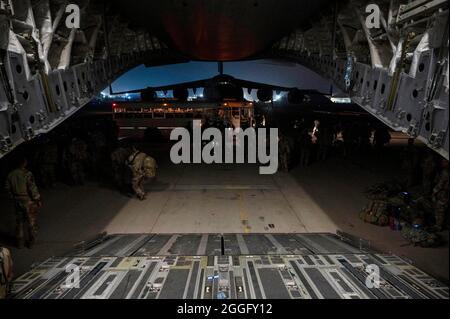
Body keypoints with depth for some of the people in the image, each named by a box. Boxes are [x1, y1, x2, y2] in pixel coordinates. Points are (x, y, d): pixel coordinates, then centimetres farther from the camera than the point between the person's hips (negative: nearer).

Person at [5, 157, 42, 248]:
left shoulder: (11, 174, -2)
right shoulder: (27, 174, -21)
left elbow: (8, 188, 8)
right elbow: (33, 189, -21)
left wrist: (14, 197, 21)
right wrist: (38, 200, -10)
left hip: (17, 201, 6)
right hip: (29, 201, -6)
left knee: (20, 221, 18)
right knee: (31, 222, 10)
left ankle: (20, 242, 27)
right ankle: (31, 242, 19)